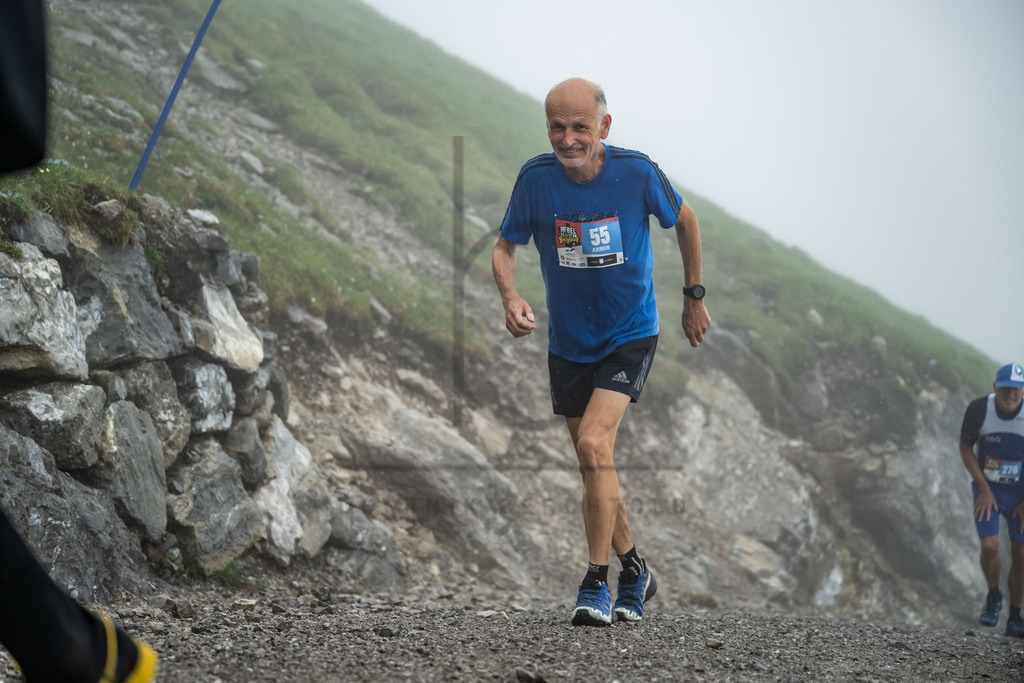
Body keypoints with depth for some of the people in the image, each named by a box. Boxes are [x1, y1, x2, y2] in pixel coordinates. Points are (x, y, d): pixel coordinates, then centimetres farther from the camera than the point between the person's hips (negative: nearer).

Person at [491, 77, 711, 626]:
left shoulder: (638, 173, -17)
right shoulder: (536, 178, -14)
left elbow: (684, 220, 3)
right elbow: (504, 247, -1)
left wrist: (694, 296, 9)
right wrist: (511, 297, -22)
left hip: (630, 335, -3)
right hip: (568, 343, 4)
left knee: (594, 443, -22)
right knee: (594, 465, 13)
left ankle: (597, 583, -11)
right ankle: (633, 569, 34)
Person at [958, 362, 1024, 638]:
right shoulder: (979, 409, -19)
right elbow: (965, 448, -4)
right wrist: (984, 489, -10)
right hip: (987, 490, -1)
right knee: (990, 546, -17)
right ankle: (993, 596, 12)